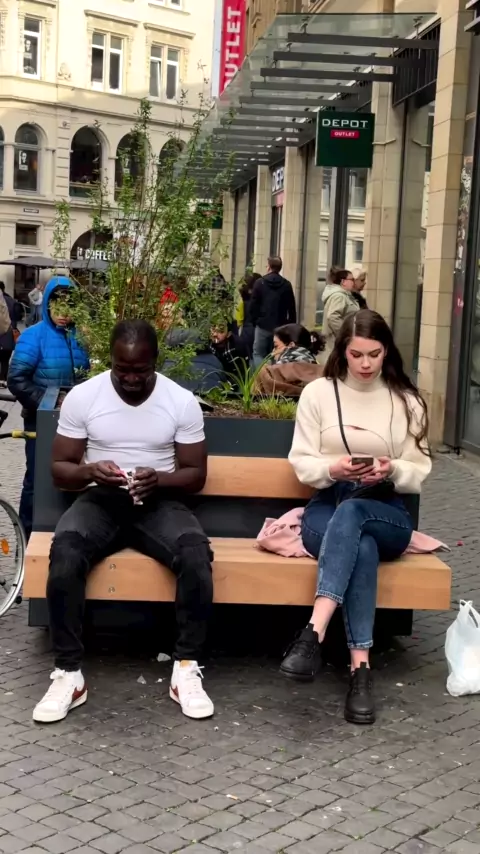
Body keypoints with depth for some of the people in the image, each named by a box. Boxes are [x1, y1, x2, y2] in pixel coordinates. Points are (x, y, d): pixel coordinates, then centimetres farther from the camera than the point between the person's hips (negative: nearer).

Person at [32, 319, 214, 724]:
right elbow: (59, 469, 1)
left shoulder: (182, 401, -3)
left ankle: (186, 669, -19)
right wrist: (89, 471, -22)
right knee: (64, 553, -34)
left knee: (196, 555, -33)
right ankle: (69, 674, -22)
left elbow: (196, 475, 1)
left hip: (159, 502, 0)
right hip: (100, 500, 0)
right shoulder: (82, 396, -2)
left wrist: (158, 479, -20)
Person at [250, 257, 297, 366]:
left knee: (258, 354, 4)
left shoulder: (260, 282, -4)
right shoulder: (286, 285, 2)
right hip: (280, 327, 3)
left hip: (263, 325, -2)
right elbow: (292, 308, 3)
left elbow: (253, 305, -4)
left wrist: (254, 321, 6)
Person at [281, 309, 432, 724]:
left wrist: (393, 470, -19)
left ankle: (312, 634, -49)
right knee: (362, 549, -38)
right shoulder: (318, 393, 4)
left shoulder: (406, 400, 6)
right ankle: (360, 669, -43)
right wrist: (334, 468, -20)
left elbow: (419, 473, 5)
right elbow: (301, 464, 2)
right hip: (328, 507, 0)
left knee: (350, 512, -39)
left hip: (386, 513, 0)